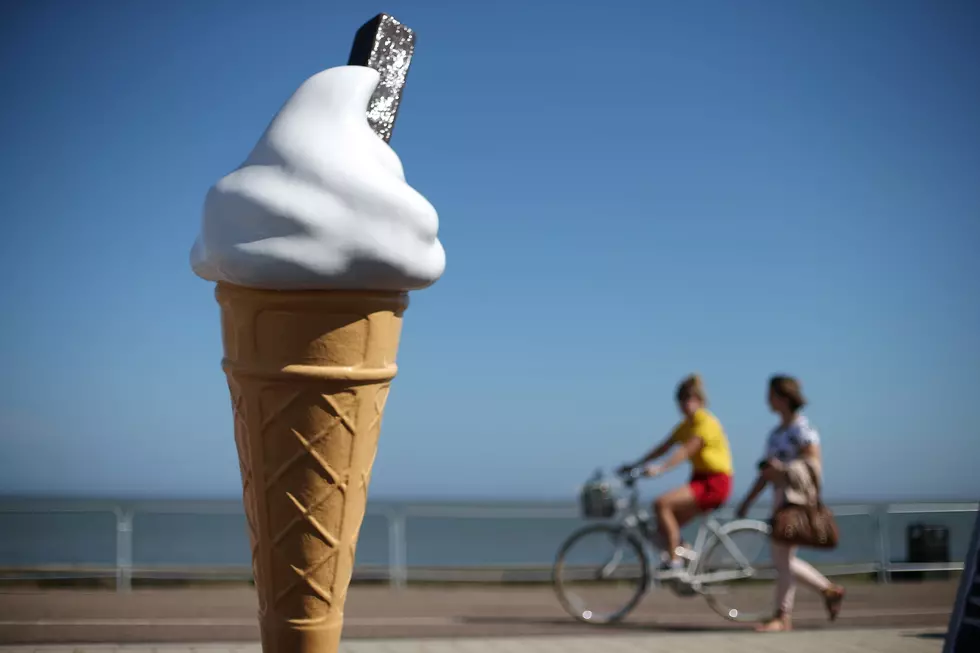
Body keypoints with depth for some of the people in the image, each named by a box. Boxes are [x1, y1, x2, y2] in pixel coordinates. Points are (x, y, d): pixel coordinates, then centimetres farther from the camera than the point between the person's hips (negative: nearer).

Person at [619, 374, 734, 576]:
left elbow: (686, 450, -27)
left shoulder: (707, 423, -14)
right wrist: (635, 465, 1)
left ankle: (674, 563, -21)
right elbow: (664, 447, 9)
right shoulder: (686, 425, 13)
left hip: (714, 483, -9)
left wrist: (660, 469, -38)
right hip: (700, 479, 9)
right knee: (667, 526, 0)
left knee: (661, 504, -23)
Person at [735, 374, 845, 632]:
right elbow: (767, 470, 18)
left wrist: (783, 469, -28)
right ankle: (830, 590, 23)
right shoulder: (777, 431, 16)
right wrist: (748, 501, 16)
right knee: (782, 559, 10)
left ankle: (782, 617, -1)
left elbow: (814, 467, -16)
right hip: (780, 497, 9)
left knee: (783, 558, -8)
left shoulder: (802, 430, -10)